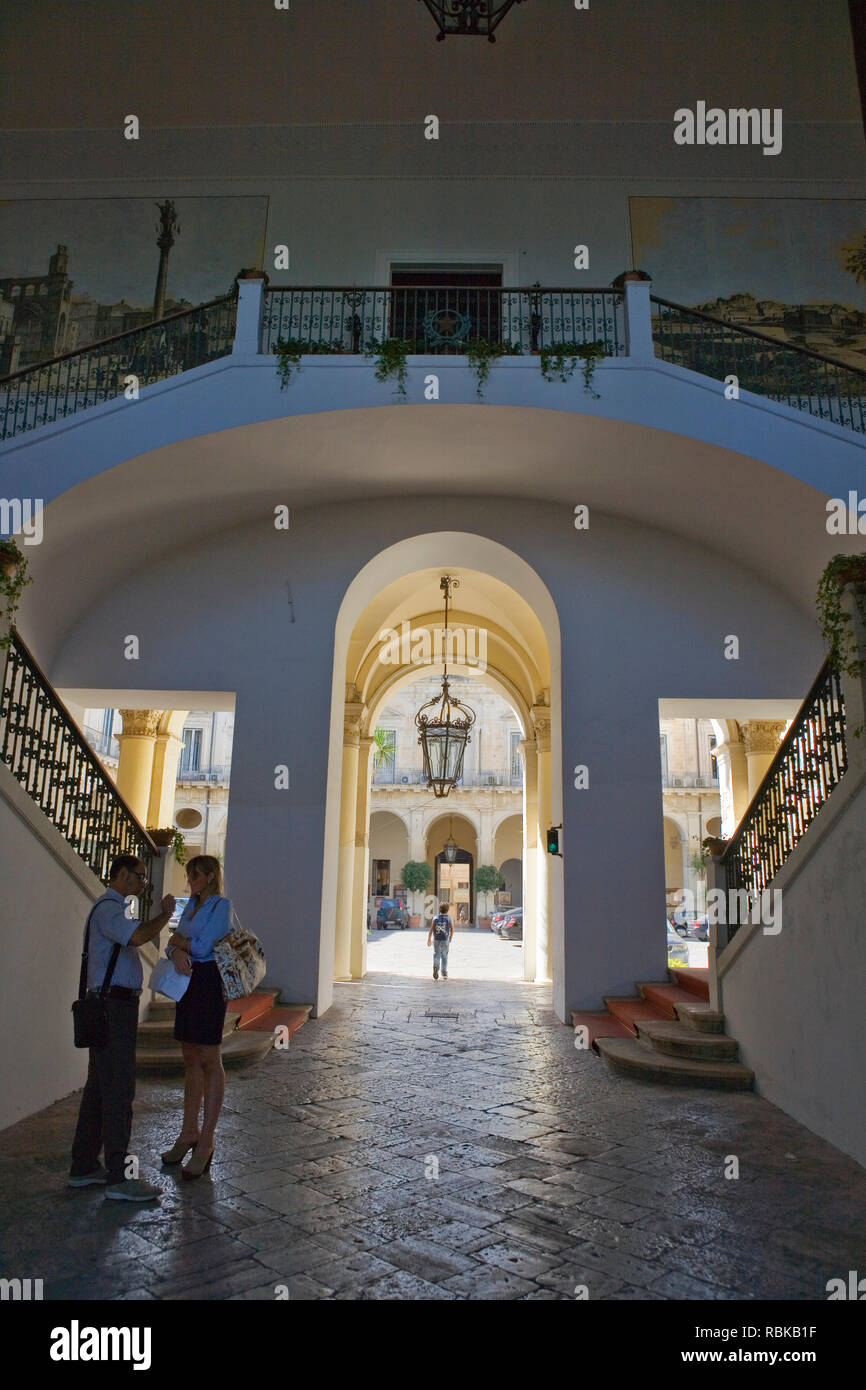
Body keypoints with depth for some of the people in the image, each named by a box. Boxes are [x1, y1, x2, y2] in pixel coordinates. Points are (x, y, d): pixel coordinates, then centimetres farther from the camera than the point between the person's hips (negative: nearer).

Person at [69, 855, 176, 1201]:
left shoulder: (114, 909, 20)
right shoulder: (108, 908, -14)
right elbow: (138, 936, -31)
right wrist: (165, 914, -18)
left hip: (113, 1006, 11)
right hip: (114, 1006, -11)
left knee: (99, 1087, 15)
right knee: (119, 1090, -7)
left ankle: (84, 1166, 23)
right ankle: (118, 1178, -3)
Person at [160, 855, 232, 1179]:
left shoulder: (221, 905, -8)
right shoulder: (191, 906, 16)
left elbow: (202, 948, -16)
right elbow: (173, 943, 9)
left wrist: (180, 941, 1)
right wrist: (177, 952, -14)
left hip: (208, 982, -8)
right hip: (187, 981, 8)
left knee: (209, 1061, -1)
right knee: (191, 1058, 13)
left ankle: (206, 1142, 6)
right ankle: (189, 1132, 23)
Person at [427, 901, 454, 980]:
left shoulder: (435, 918, -4)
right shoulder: (449, 919, -6)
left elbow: (431, 929, -7)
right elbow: (452, 930, 0)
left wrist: (429, 939, 2)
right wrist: (450, 938, 17)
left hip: (436, 940, 0)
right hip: (445, 940, 0)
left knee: (436, 955, 9)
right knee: (444, 957, 14)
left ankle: (436, 966, -21)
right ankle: (444, 974, 16)